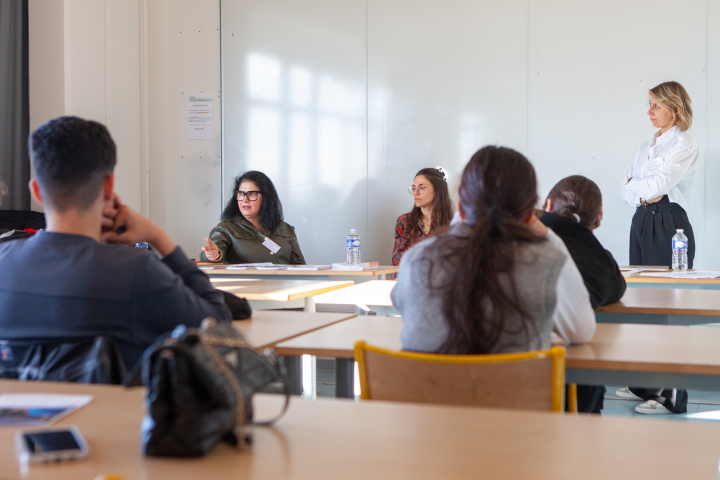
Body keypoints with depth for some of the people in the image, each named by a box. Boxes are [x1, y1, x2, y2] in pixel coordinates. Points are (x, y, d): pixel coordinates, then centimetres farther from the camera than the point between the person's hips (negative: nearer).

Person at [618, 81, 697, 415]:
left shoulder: (684, 146, -6)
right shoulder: (648, 145, 19)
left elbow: (657, 184, -18)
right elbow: (626, 188, 13)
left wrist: (634, 184, 0)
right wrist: (642, 194, -8)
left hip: (669, 225, -8)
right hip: (642, 222, 8)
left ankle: (671, 395, -5)